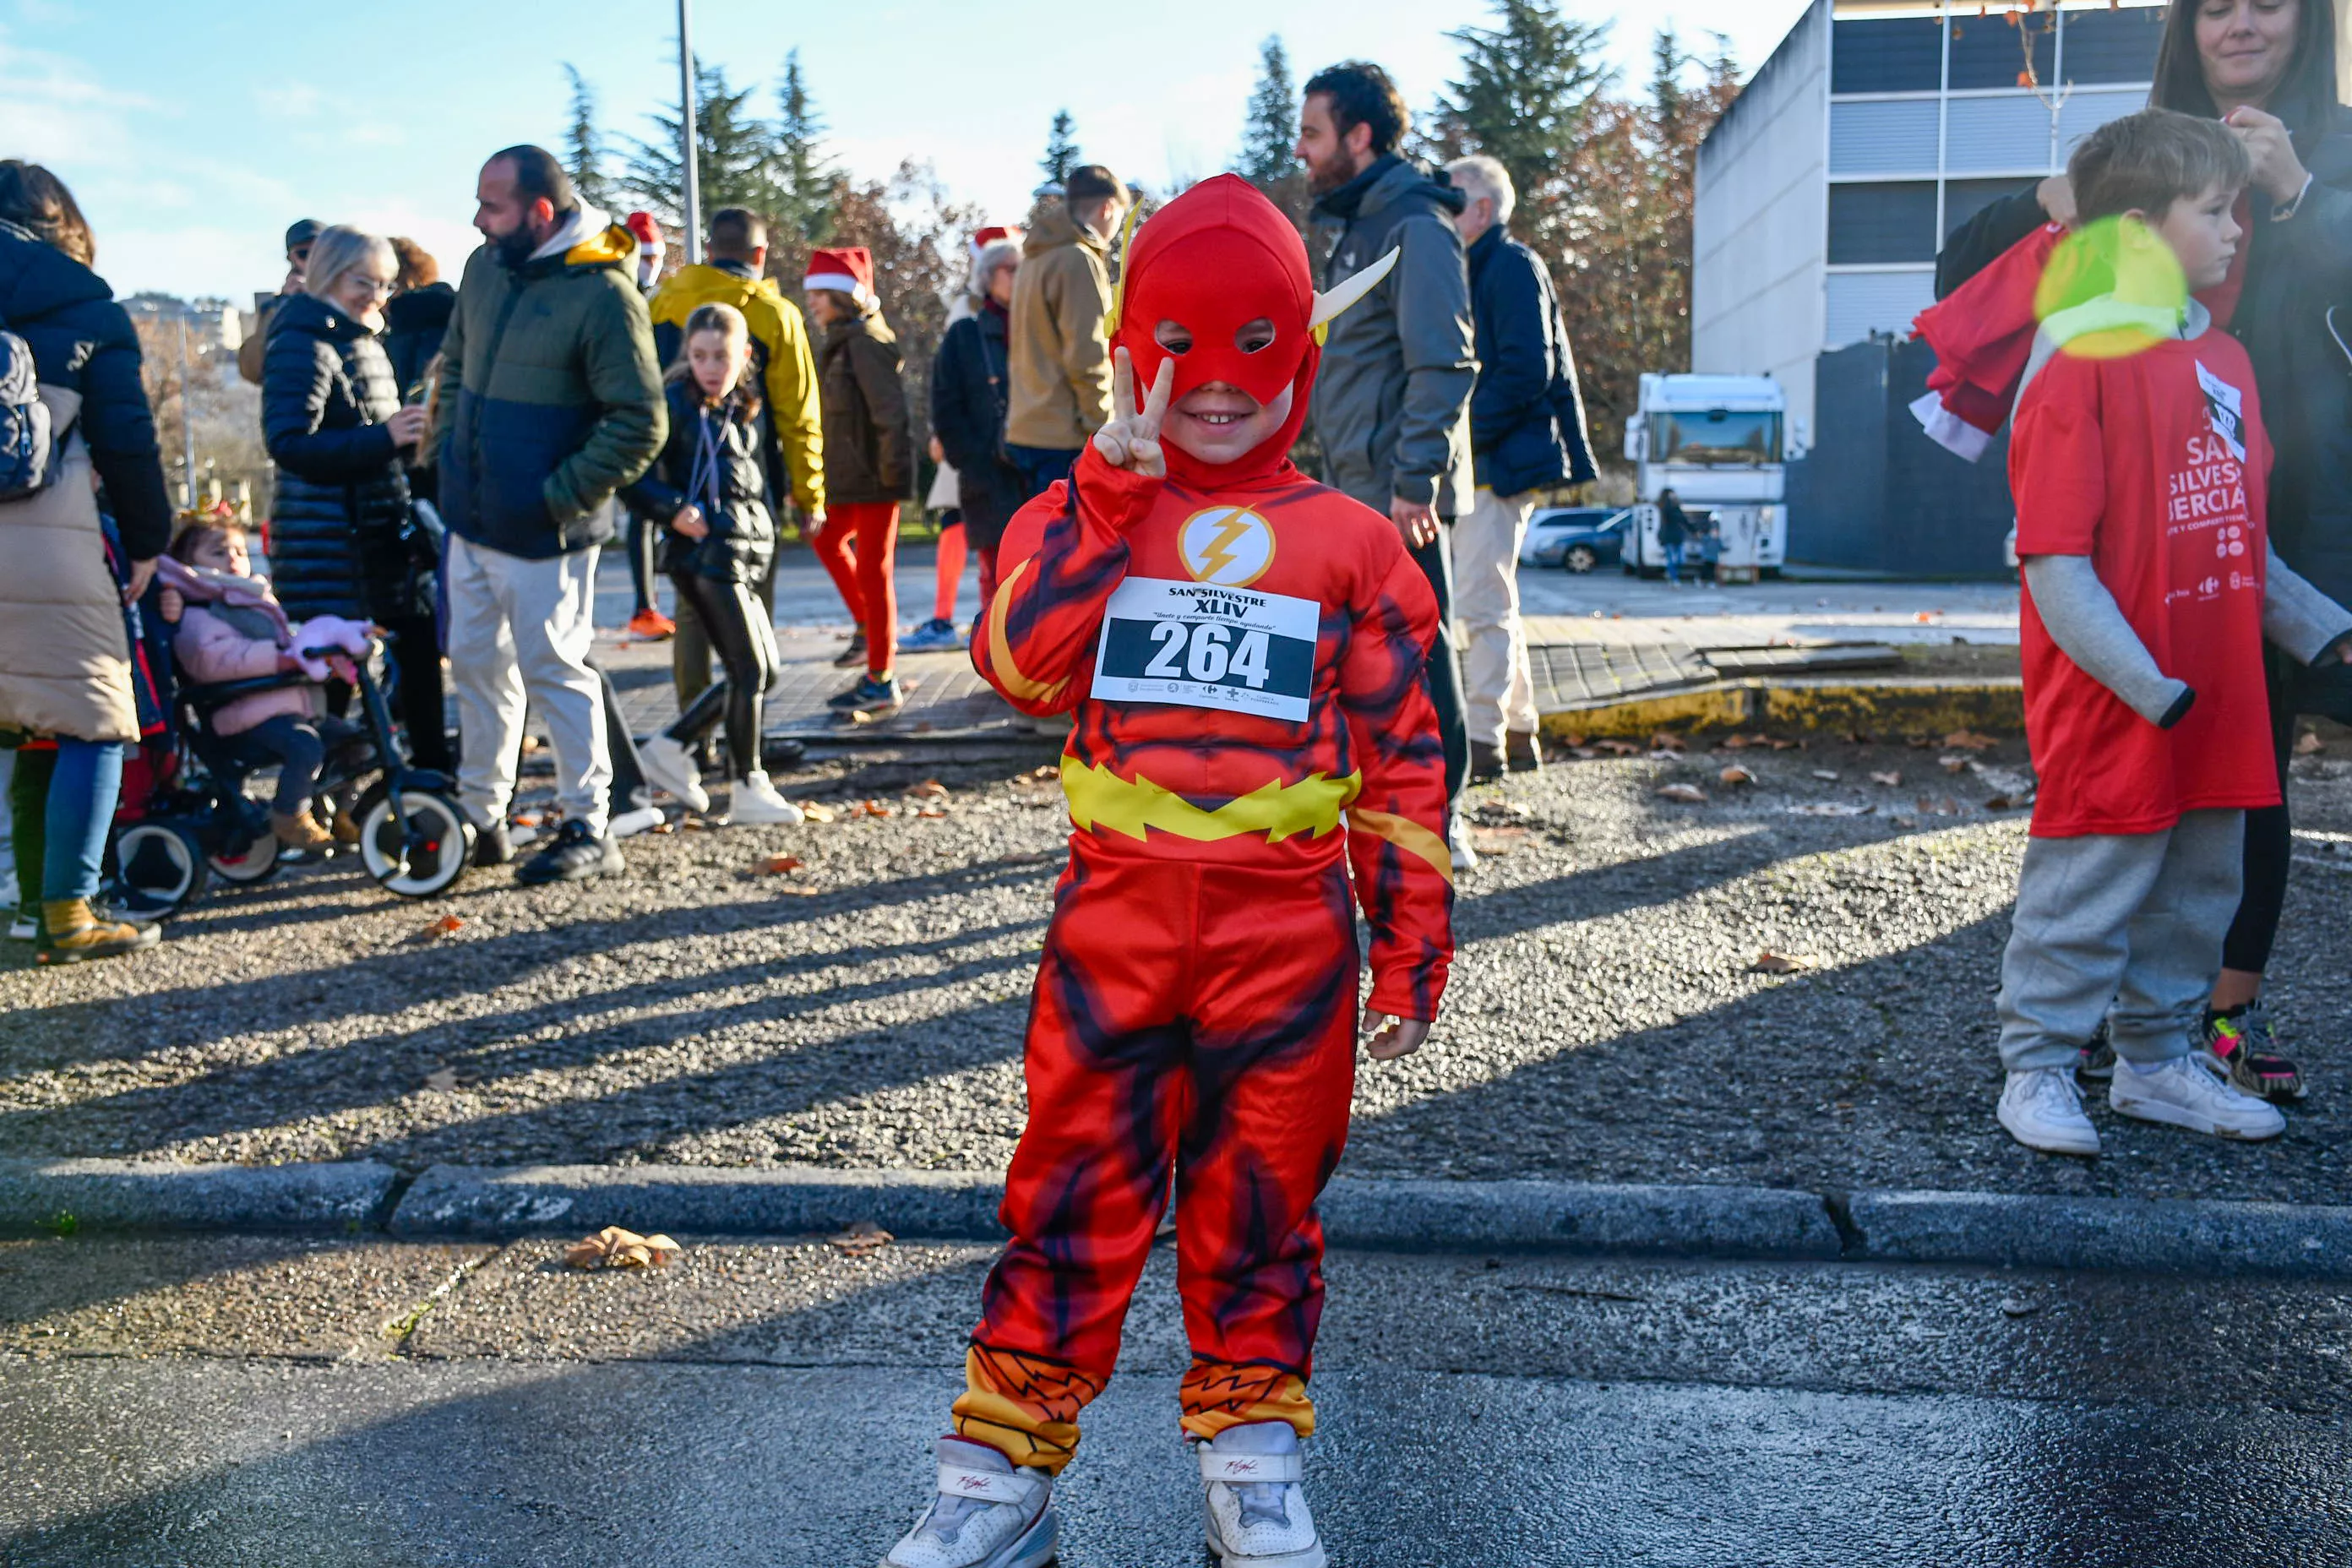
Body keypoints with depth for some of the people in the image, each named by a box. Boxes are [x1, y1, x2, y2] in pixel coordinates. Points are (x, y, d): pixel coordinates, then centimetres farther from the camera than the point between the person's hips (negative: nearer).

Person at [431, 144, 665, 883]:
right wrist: (447, 455, 11)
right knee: (476, 663, 14)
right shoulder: (485, 267, 6)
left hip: (542, 533, -7)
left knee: (553, 671, -1)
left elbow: (640, 425, -18)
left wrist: (562, 498, -17)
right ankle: (481, 817, 28)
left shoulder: (604, 293, -16)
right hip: (470, 519, 8)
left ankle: (589, 831, 11)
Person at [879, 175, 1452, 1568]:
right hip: (1116, 918, 0)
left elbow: (1404, 760, 5)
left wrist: (1414, 945, 3)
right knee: (1070, 1193, 7)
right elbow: (1020, 659, -13)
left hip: (1287, 930, 0)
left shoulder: (1352, 543, 5)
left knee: (1262, 1204, 12)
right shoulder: (1083, 514, 6)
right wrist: (1111, 485, -14)